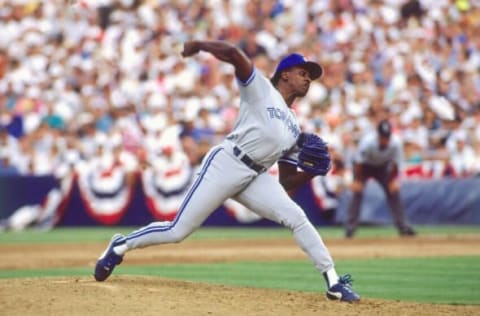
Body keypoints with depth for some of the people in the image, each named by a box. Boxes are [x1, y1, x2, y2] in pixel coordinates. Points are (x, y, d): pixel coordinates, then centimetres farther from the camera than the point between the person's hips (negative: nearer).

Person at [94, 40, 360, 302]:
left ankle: (334, 282, -17)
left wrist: (311, 172, 1)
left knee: (295, 217, -17)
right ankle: (120, 246, 17)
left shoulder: (295, 129, 22)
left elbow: (285, 183, 18)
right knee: (178, 231, -5)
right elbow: (232, 53, -11)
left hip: (255, 178, 6)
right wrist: (198, 45, -16)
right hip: (225, 164, -6)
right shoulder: (260, 88, 4)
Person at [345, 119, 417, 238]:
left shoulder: (396, 143, -29)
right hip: (364, 166, -3)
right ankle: (350, 227, -13)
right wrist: (357, 181, -21)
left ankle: (402, 226, 1)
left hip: (382, 166, 3)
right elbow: (359, 162, -24)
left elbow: (395, 163, -13)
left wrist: (393, 180, -13)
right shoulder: (367, 142, -37)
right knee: (357, 192, -17)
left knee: (394, 192, -5)